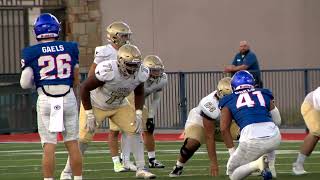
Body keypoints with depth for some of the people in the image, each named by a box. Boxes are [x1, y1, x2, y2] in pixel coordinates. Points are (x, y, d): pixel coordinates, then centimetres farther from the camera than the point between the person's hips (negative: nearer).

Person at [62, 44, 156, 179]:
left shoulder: (140, 74, -20)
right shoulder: (107, 71, -38)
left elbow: (139, 93, 2)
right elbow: (84, 88, -26)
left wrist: (138, 114, -11)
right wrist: (89, 115, -23)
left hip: (119, 106, 5)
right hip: (95, 105, -5)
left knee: (134, 131, -11)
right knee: (84, 137, -8)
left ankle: (141, 169, -3)